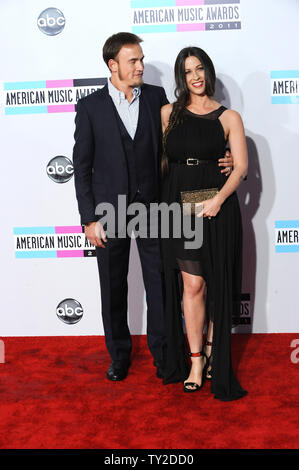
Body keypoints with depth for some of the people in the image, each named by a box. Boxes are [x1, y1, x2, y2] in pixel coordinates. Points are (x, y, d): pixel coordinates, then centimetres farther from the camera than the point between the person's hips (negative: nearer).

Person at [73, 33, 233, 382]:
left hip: (151, 207, 1)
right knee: (113, 288, 11)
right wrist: (89, 219, -8)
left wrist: (216, 160, -4)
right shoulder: (90, 107, -2)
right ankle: (119, 354, 30)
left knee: (159, 284, 8)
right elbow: (82, 166, -2)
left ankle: (162, 352, 27)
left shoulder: (156, 97, 4)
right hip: (110, 209, -1)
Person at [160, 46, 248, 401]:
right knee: (191, 283, -1)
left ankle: (213, 350, 26)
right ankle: (195, 361, 10)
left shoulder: (229, 118, 5)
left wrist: (218, 199, -16)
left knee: (217, 284, 6)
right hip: (178, 206, 0)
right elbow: (161, 159, 12)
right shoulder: (169, 113, 9)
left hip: (217, 207, 0)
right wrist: (160, 198, 3)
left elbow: (241, 167, -2)